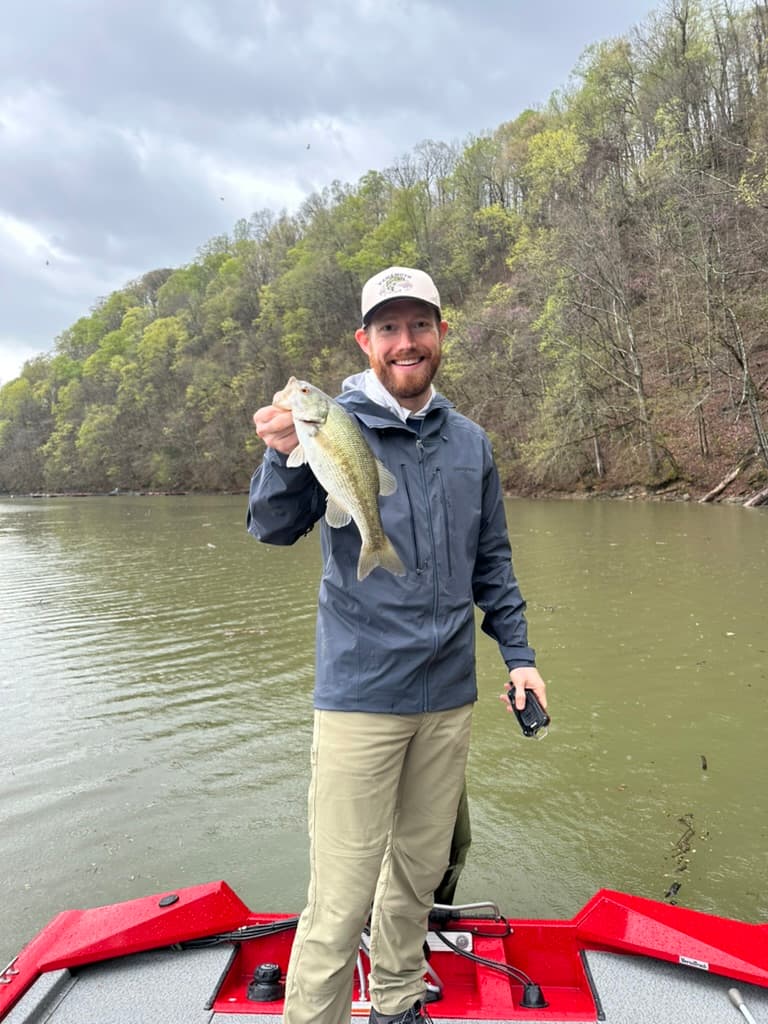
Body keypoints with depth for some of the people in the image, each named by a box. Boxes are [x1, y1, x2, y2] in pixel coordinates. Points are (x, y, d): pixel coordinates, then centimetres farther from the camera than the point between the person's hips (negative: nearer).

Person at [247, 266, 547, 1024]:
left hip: (449, 697, 5)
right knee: (342, 897, -1)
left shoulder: (469, 441, 8)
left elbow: (492, 563, 14)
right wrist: (284, 458, -35)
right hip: (360, 696, -5)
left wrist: (518, 655, 9)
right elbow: (273, 528, -16)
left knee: (421, 869, 19)